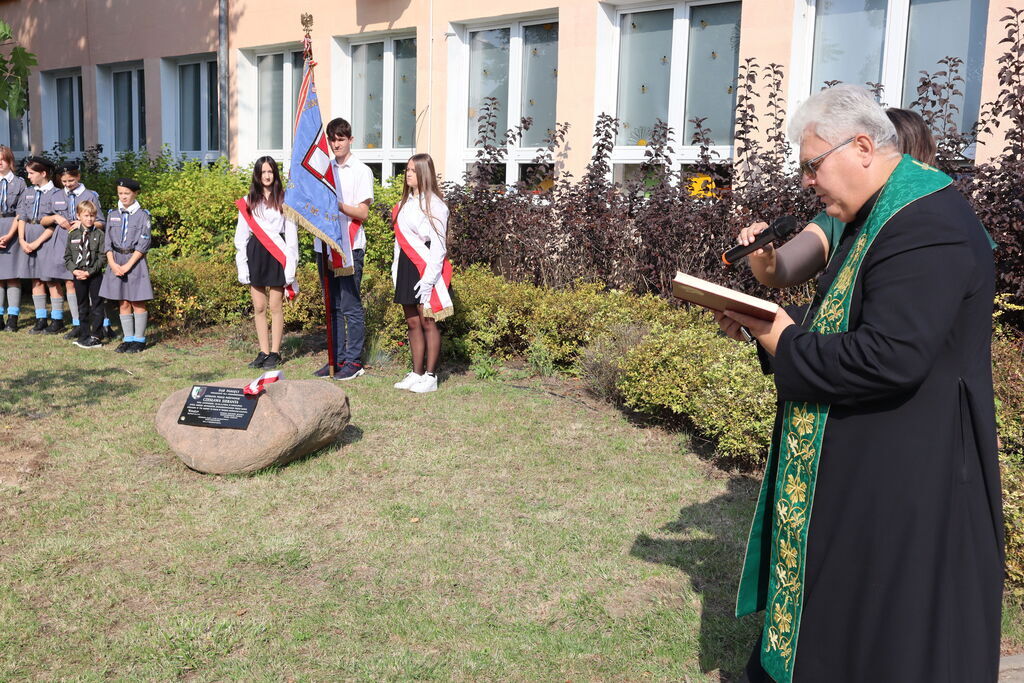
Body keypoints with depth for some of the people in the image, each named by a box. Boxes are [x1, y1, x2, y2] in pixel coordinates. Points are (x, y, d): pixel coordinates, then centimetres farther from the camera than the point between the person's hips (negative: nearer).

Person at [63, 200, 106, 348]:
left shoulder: (99, 234, -4)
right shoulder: (73, 234, 5)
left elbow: (102, 257, -8)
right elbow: (67, 256, 7)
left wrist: (89, 272, -15)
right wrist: (74, 270, -9)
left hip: (95, 275, -3)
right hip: (78, 275, 3)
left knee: (96, 306, 0)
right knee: (82, 307, 11)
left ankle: (95, 337, 5)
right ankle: (83, 335, 20)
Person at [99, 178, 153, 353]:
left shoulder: (143, 215, -3)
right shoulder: (112, 214, 10)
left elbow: (144, 243, -8)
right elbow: (107, 242, 7)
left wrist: (128, 265, -14)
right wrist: (113, 264, -7)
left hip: (135, 261, -4)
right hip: (116, 261, 4)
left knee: (138, 303, 0)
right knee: (123, 304, 7)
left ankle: (139, 340, 7)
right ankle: (128, 339, 14)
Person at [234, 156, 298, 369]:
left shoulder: (284, 200, 3)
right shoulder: (248, 202, 11)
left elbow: (291, 233, 0)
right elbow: (241, 235, 11)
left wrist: (291, 265, -7)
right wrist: (242, 264, 3)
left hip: (277, 254, -3)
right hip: (256, 253, 3)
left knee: (275, 306, -1)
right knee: (259, 307, 5)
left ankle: (275, 353, 7)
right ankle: (263, 352, 13)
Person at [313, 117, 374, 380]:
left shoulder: (361, 171, -1)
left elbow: (363, 212, -8)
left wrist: (337, 204, -22)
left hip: (350, 247, -6)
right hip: (324, 245, 6)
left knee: (351, 306, -4)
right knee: (333, 306, 10)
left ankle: (354, 361, 2)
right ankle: (336, 359, 17)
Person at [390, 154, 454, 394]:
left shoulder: (433, 204, -9)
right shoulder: (405, 202, 15)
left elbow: (438, 245, -14)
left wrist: (428, 277, -19)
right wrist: (396, 269, 12)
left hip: (426, 269, -8)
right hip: (406, 267, 8)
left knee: (427, 322, -4)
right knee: (412, 321, 10)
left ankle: (430, 376, 3)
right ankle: (416, 374, 17)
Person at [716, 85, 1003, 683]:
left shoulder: (927, 228, -22)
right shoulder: (879, 217, 12)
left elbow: (891, 357, -31)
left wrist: (783, 341, -17)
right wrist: (764, 325, 1)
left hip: (904, 486, -10)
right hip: (867, 468, 10)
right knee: (832, 609, 21)